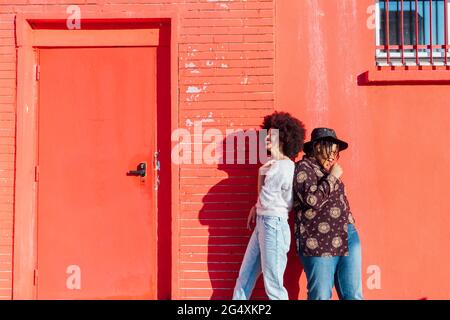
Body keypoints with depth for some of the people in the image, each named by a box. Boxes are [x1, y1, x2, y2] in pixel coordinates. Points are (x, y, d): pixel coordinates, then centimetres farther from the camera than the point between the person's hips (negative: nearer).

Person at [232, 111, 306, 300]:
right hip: (261, 224, 9)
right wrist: (256, 207, 12)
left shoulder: (285, 166, -14)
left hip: (274, 226, -9)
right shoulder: (270, 163, 12)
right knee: (244, 278, 16)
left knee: (273, 286, 0)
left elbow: (287, 203, -10)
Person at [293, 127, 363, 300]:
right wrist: (333, 177, -9)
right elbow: (312, 200, -19)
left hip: (348, 238, 7)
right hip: (320, 243, -7)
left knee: (353, 295, 4)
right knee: (321, 296, 0)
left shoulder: (328, 169, 19)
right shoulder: (303, 168, -5)